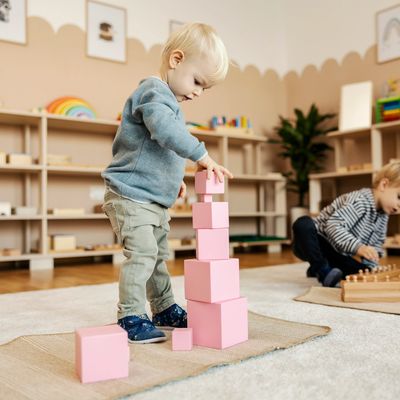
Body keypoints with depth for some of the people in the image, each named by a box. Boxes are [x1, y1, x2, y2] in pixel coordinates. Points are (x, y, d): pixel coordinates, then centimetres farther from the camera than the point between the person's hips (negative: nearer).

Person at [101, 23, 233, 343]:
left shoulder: (169, 102, 19)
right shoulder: (153, 92, -13)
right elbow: (166, 130, -33)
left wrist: (175, 178, 22)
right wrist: (201, 155, -33)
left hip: (156, 200, 10)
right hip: (131, 196, -10)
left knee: (158, 256, 15)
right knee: (142, 254, -15)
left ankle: (165, 310, 27)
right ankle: (130, 318, -6)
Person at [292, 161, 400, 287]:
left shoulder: (383, 215, 6)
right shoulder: (359, 201, -22)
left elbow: (377, 242, 18)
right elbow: (333, 226, -35)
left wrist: (372, 254, -6)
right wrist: (359, 247, -47)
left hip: (337, 255, 8)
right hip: (317, 244, -8)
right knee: (303, 224, -38)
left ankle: (317, 269, 6)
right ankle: (323, 271, -28)